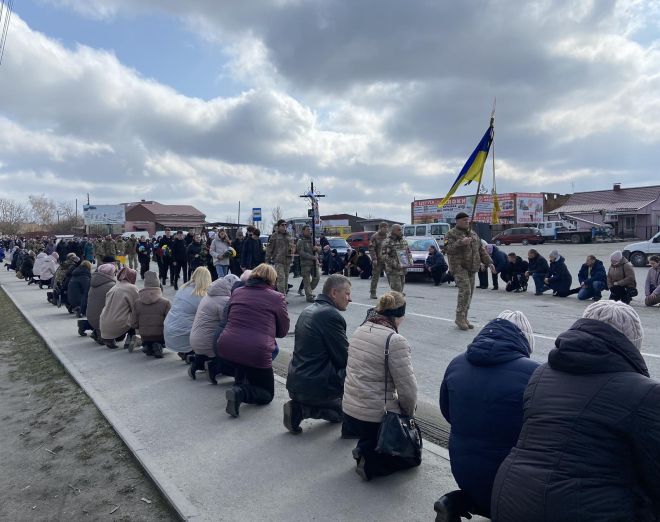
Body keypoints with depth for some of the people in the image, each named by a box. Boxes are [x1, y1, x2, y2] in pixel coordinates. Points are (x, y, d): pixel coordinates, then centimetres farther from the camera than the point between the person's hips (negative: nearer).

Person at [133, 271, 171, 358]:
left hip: (144, 337, 6)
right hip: (160, 336, -5)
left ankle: (147, 346, 5)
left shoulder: (137, 303, -4)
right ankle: (158, 346, -3)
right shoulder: (165, 302, -14)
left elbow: (134, 325, -1)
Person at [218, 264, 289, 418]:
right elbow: (283, 331, 11)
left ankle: (241, 381, 25)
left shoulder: (237, 292, 14)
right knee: (267, 394, 15)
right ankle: (241, 392, -14)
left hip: (226, 348, 5)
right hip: (256, 352, -5)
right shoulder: (277, 297, 3)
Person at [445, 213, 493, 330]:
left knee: (469, 293, 7)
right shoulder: (452, 234, -3)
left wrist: (489, 262, 13)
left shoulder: (473, 234, 18)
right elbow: (449, 250, -16)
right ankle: (459, 317, -10)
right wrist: (461, 243, -30)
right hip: (459, 266, -7)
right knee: (465, 291, -19)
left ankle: (464, 318, 16)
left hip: (471, 268, 7)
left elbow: (481, 250, 22)